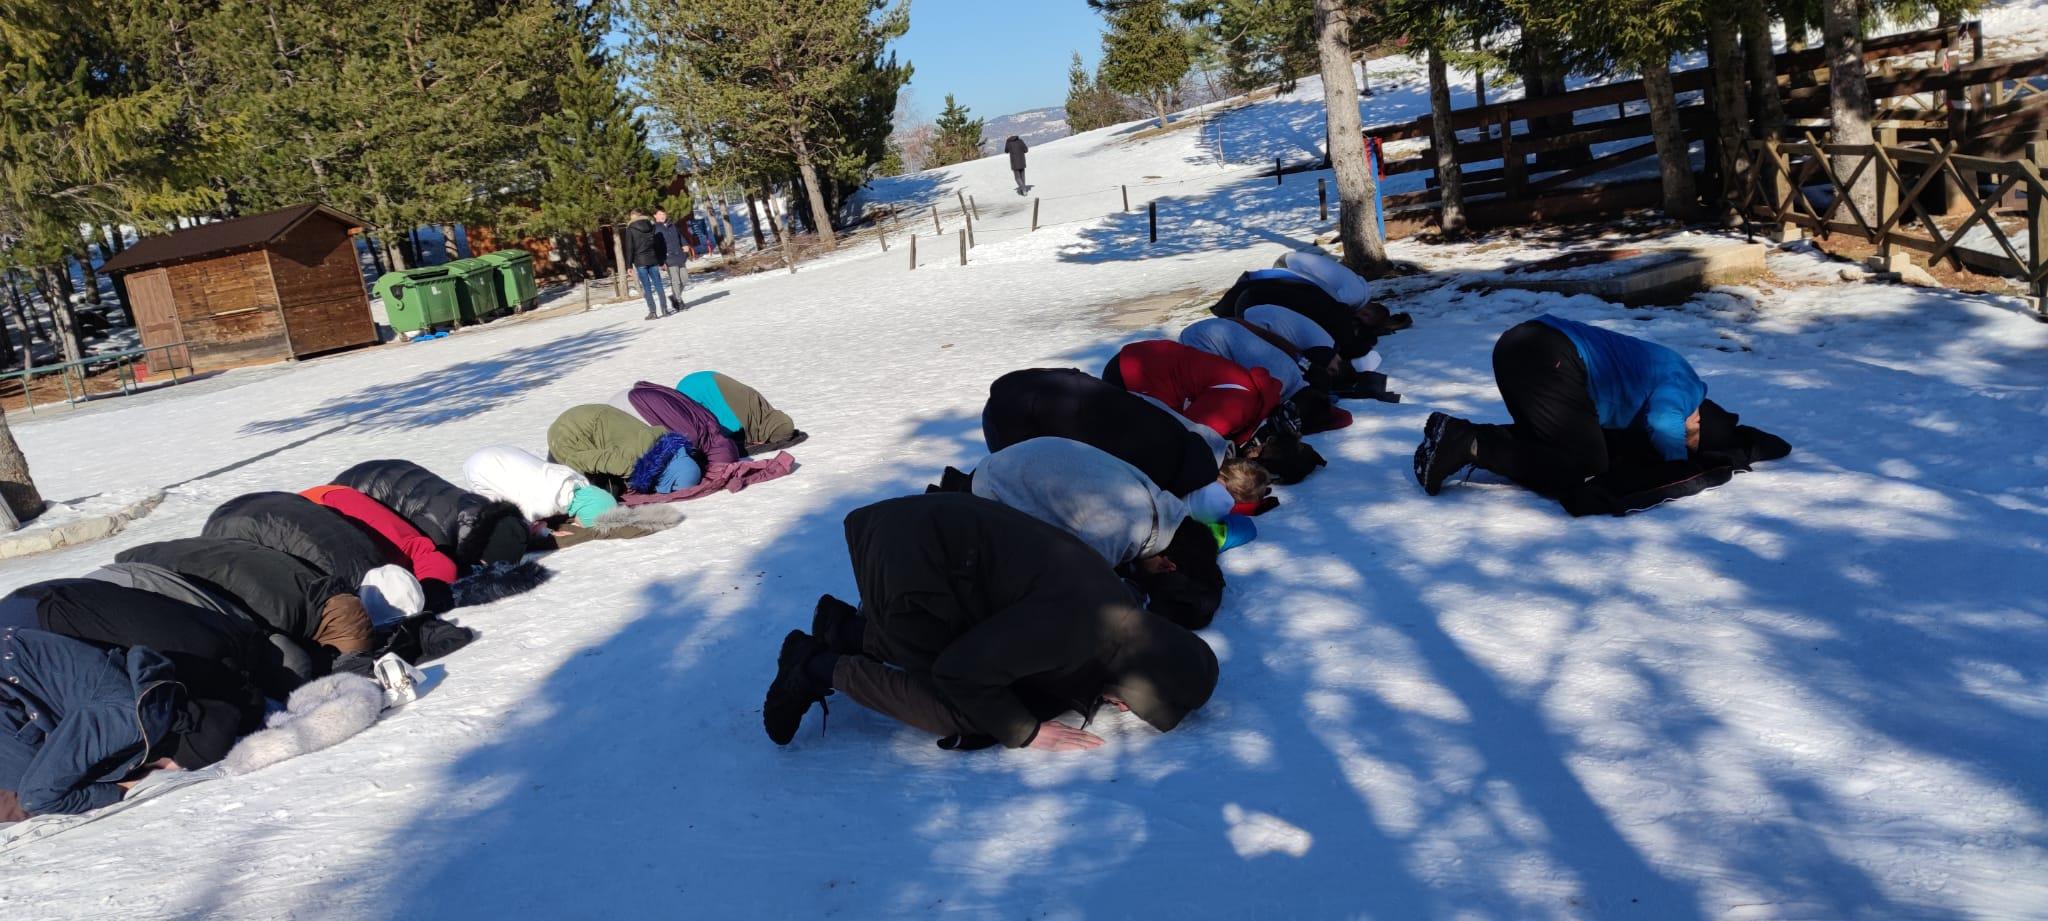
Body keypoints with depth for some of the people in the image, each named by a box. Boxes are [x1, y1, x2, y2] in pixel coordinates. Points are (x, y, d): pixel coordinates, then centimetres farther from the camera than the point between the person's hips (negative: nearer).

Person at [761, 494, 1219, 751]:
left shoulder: (1119, 611, 2)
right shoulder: (1074, 626, -27)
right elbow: (962, 671, -21)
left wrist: (1086, 694, -5)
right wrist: (1028, 732, -11)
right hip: (906, 560, -9)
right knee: (967, 719, -7)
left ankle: (851, 629, 19)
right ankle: (822, 669, 2)